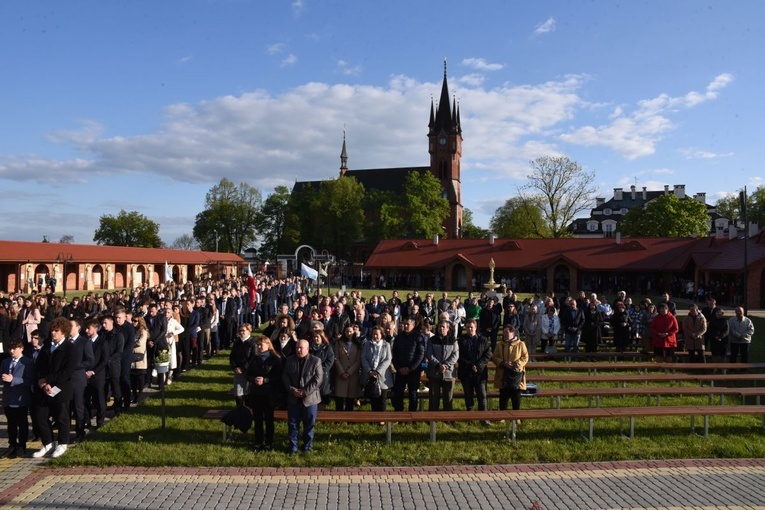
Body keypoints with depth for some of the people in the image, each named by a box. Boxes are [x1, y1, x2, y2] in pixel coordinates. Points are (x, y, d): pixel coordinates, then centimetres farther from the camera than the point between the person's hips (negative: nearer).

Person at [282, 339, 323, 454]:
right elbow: (285, 376, 3)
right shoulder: (289, 360, 6)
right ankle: (292, 447, 21)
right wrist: (292, 389, -12)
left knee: (309, 424, 8)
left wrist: (305, 392, -17)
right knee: (292, 423, 8)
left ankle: (307, 447, 22)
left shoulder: (316, 361, -6)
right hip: (293, 398, 3)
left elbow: (318, 379, -11)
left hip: (310, 398, -3)